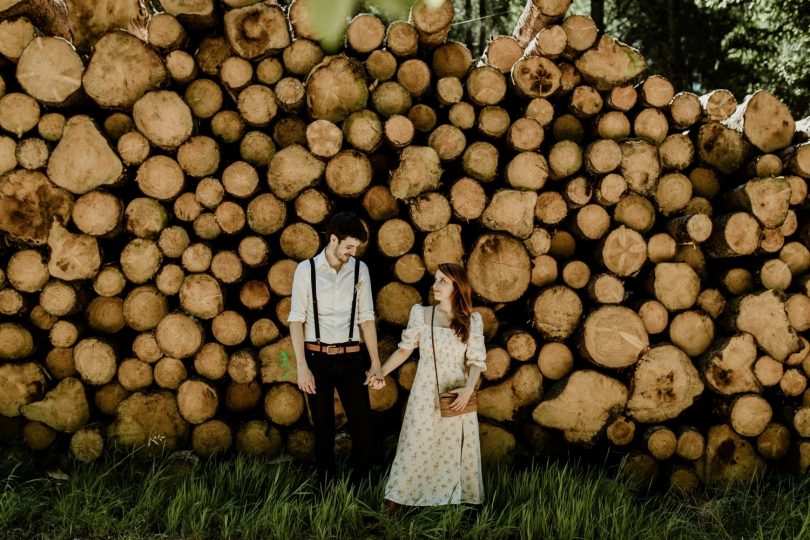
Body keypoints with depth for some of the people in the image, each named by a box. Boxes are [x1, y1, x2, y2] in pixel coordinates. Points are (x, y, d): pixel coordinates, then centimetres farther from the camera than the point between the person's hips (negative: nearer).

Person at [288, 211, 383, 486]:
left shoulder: (359, 269, 4)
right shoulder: (306, 269, -3)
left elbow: (366, 318, 5)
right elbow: (296, 320, -4)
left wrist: (376, 363, 0)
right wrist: (302, 367, -10)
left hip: (350, 358, 2)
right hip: (317, 358, -2)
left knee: (363, 428, -1)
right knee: (323, 428, 8)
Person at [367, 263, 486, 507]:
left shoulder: (472, 321, 0)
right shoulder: (420, 313, 0)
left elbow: (476, 361, -1)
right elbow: (405, 349, 5)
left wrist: (469, 389, -17)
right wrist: (382, 373, -6)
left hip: (457, 395, 0)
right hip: (425, 394, 0)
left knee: (454, 451, 6)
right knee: (416, 447, 0)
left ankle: (456, 500, 16)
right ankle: (393, 505, 4)